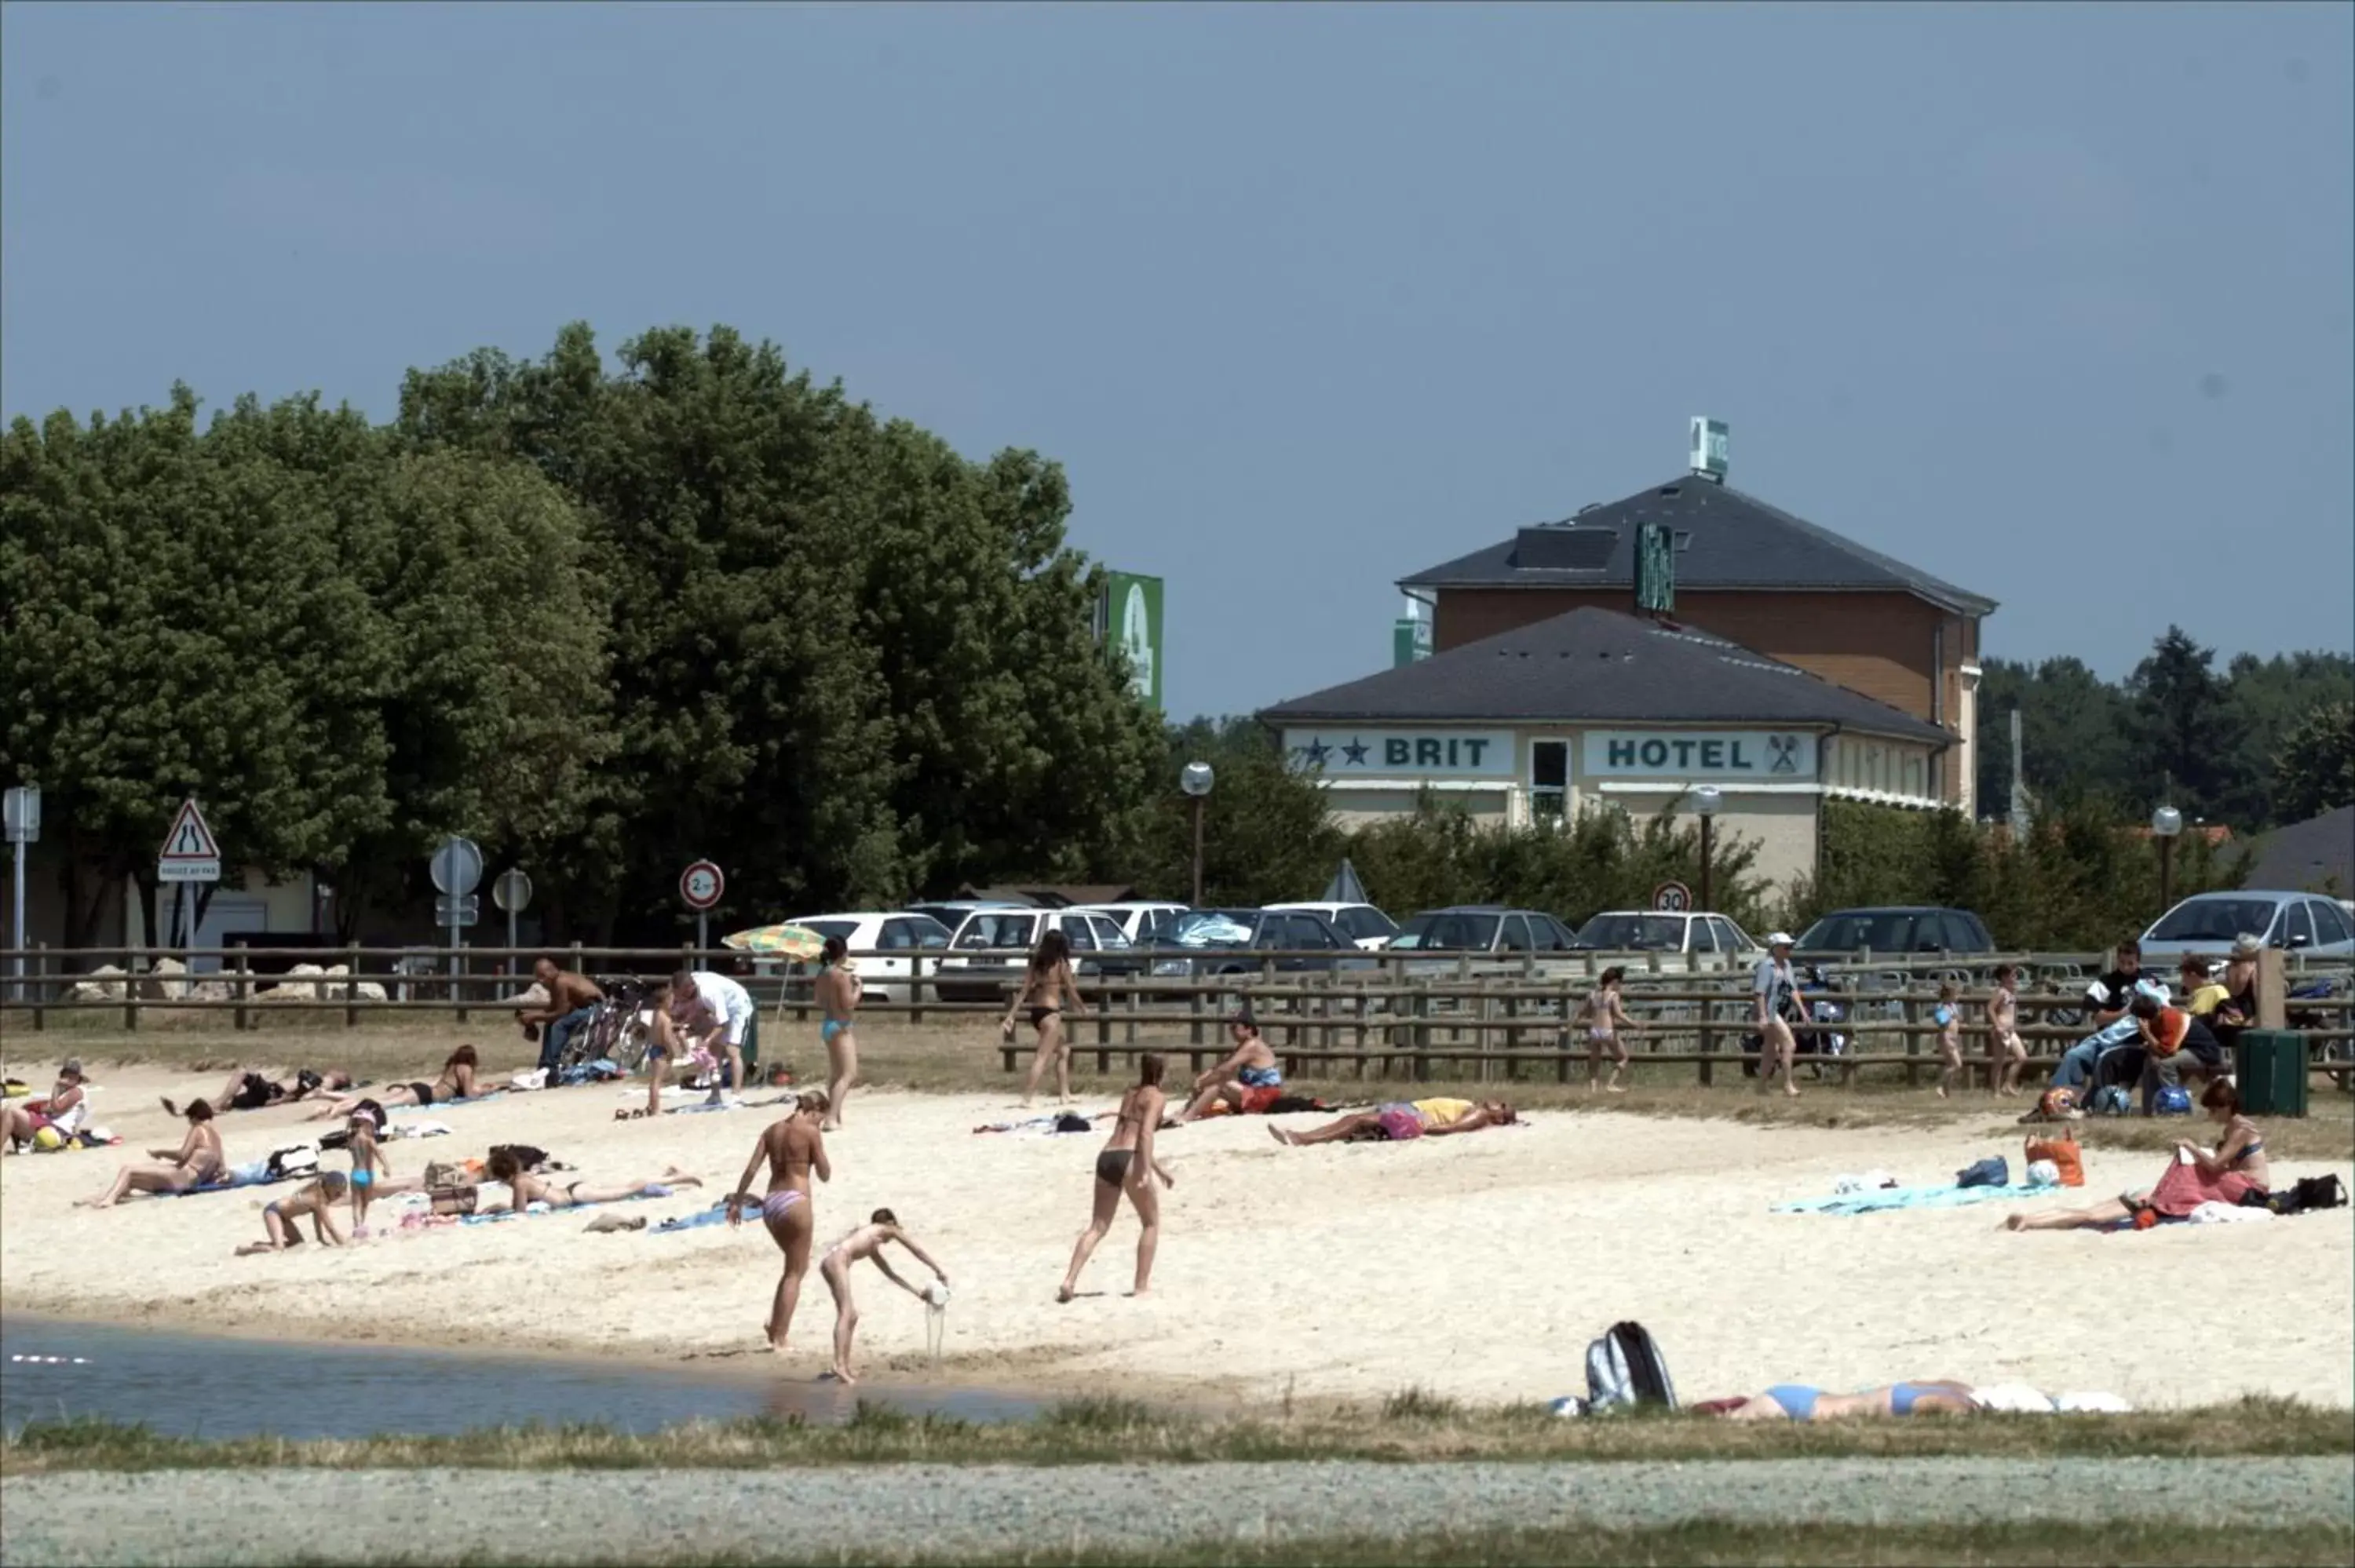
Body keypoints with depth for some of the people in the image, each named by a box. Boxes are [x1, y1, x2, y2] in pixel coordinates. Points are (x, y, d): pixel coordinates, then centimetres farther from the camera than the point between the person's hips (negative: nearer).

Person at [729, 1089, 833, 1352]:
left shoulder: (773, 1130, 10)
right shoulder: (810, 1132, -6)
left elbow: (751, 1169, 6)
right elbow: (825, 1175, -3)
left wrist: (737, 1201, 10)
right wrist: (820, 1155, 14)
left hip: (771, 1202, 6)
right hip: (795, 1202, -6)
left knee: (793, 1268, 24)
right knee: (795, 1272, 4)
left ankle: (774, 1326, 14)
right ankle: (778, 1338, -1)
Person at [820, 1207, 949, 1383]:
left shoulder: (873, 1249, 36)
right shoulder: (888, 1229, 17)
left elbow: (890, 1274, 45)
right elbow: (917, 1251, 21)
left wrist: (916, 1292, 48)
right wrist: (938, 1270, 30)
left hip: (830, 1261, 9)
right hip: (837, 1258, -9)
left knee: (851, 1315, 14)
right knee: (846, 1313, -15)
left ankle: (844, 1368, 13)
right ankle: (840, 1366, -25)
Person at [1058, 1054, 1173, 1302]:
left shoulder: (1130, 1095, 25)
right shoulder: (1156, 1097, 1)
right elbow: (1146, 1133, -15)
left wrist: (1159, 1168, 40)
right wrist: (1146, 1171, -21)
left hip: (1106, 1158, 6)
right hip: (1128, 1160, -6)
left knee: (1098, 1226, 4)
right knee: (1151, 1222, 12)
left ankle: (1070, 1281, -11)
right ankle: (1142, 1285, 8)